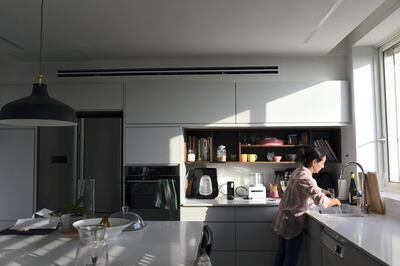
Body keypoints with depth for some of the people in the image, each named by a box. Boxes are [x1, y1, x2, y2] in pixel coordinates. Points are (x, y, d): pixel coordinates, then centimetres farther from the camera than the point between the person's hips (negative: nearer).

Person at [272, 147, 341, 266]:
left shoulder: (298, 171, 3)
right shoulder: (306, 178, -26)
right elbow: (322, 201, -30)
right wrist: (335, 201, -11)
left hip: (284, 220, 9)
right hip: (292, 222, -9)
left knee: (282, 253, 20)